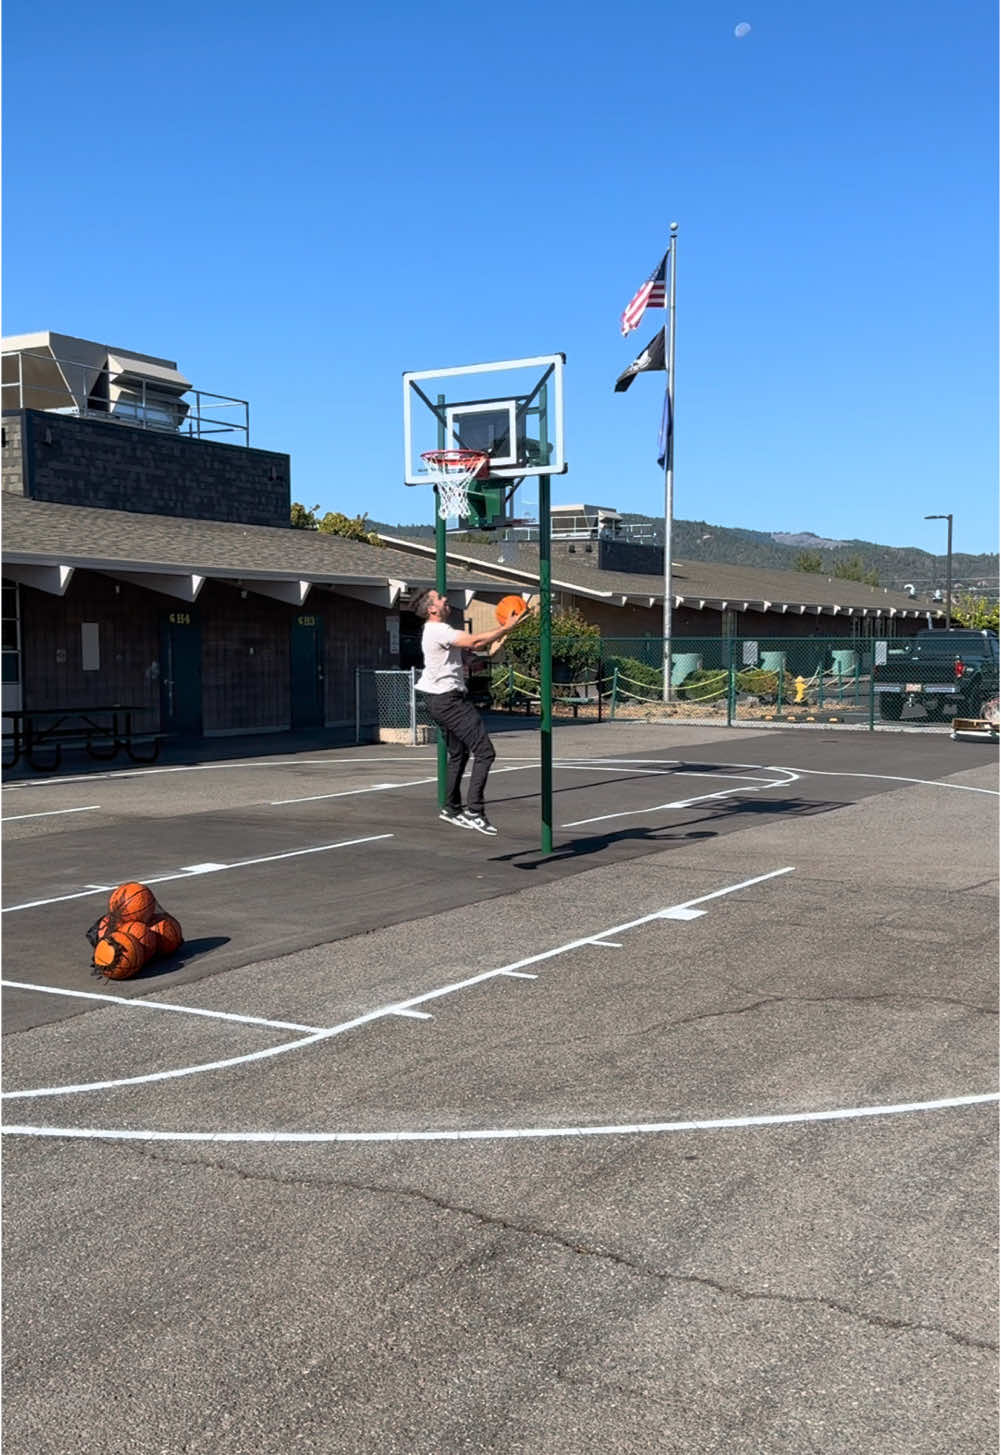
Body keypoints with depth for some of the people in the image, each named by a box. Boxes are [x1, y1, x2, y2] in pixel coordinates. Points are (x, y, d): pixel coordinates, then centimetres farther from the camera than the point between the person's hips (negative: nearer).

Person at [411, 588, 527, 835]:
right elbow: (474, 641, -26)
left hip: (444, 700, 11)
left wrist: (500, 633, 5)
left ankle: (452, 809, 29)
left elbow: (471, 646, 18)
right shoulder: (437, 631, -16)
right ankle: (474, 811, -15)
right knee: (484, 752, -13)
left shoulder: (440, 630, 18)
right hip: (449, 699, -11)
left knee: (458, 754, 21)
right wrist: (507, 628, -18)